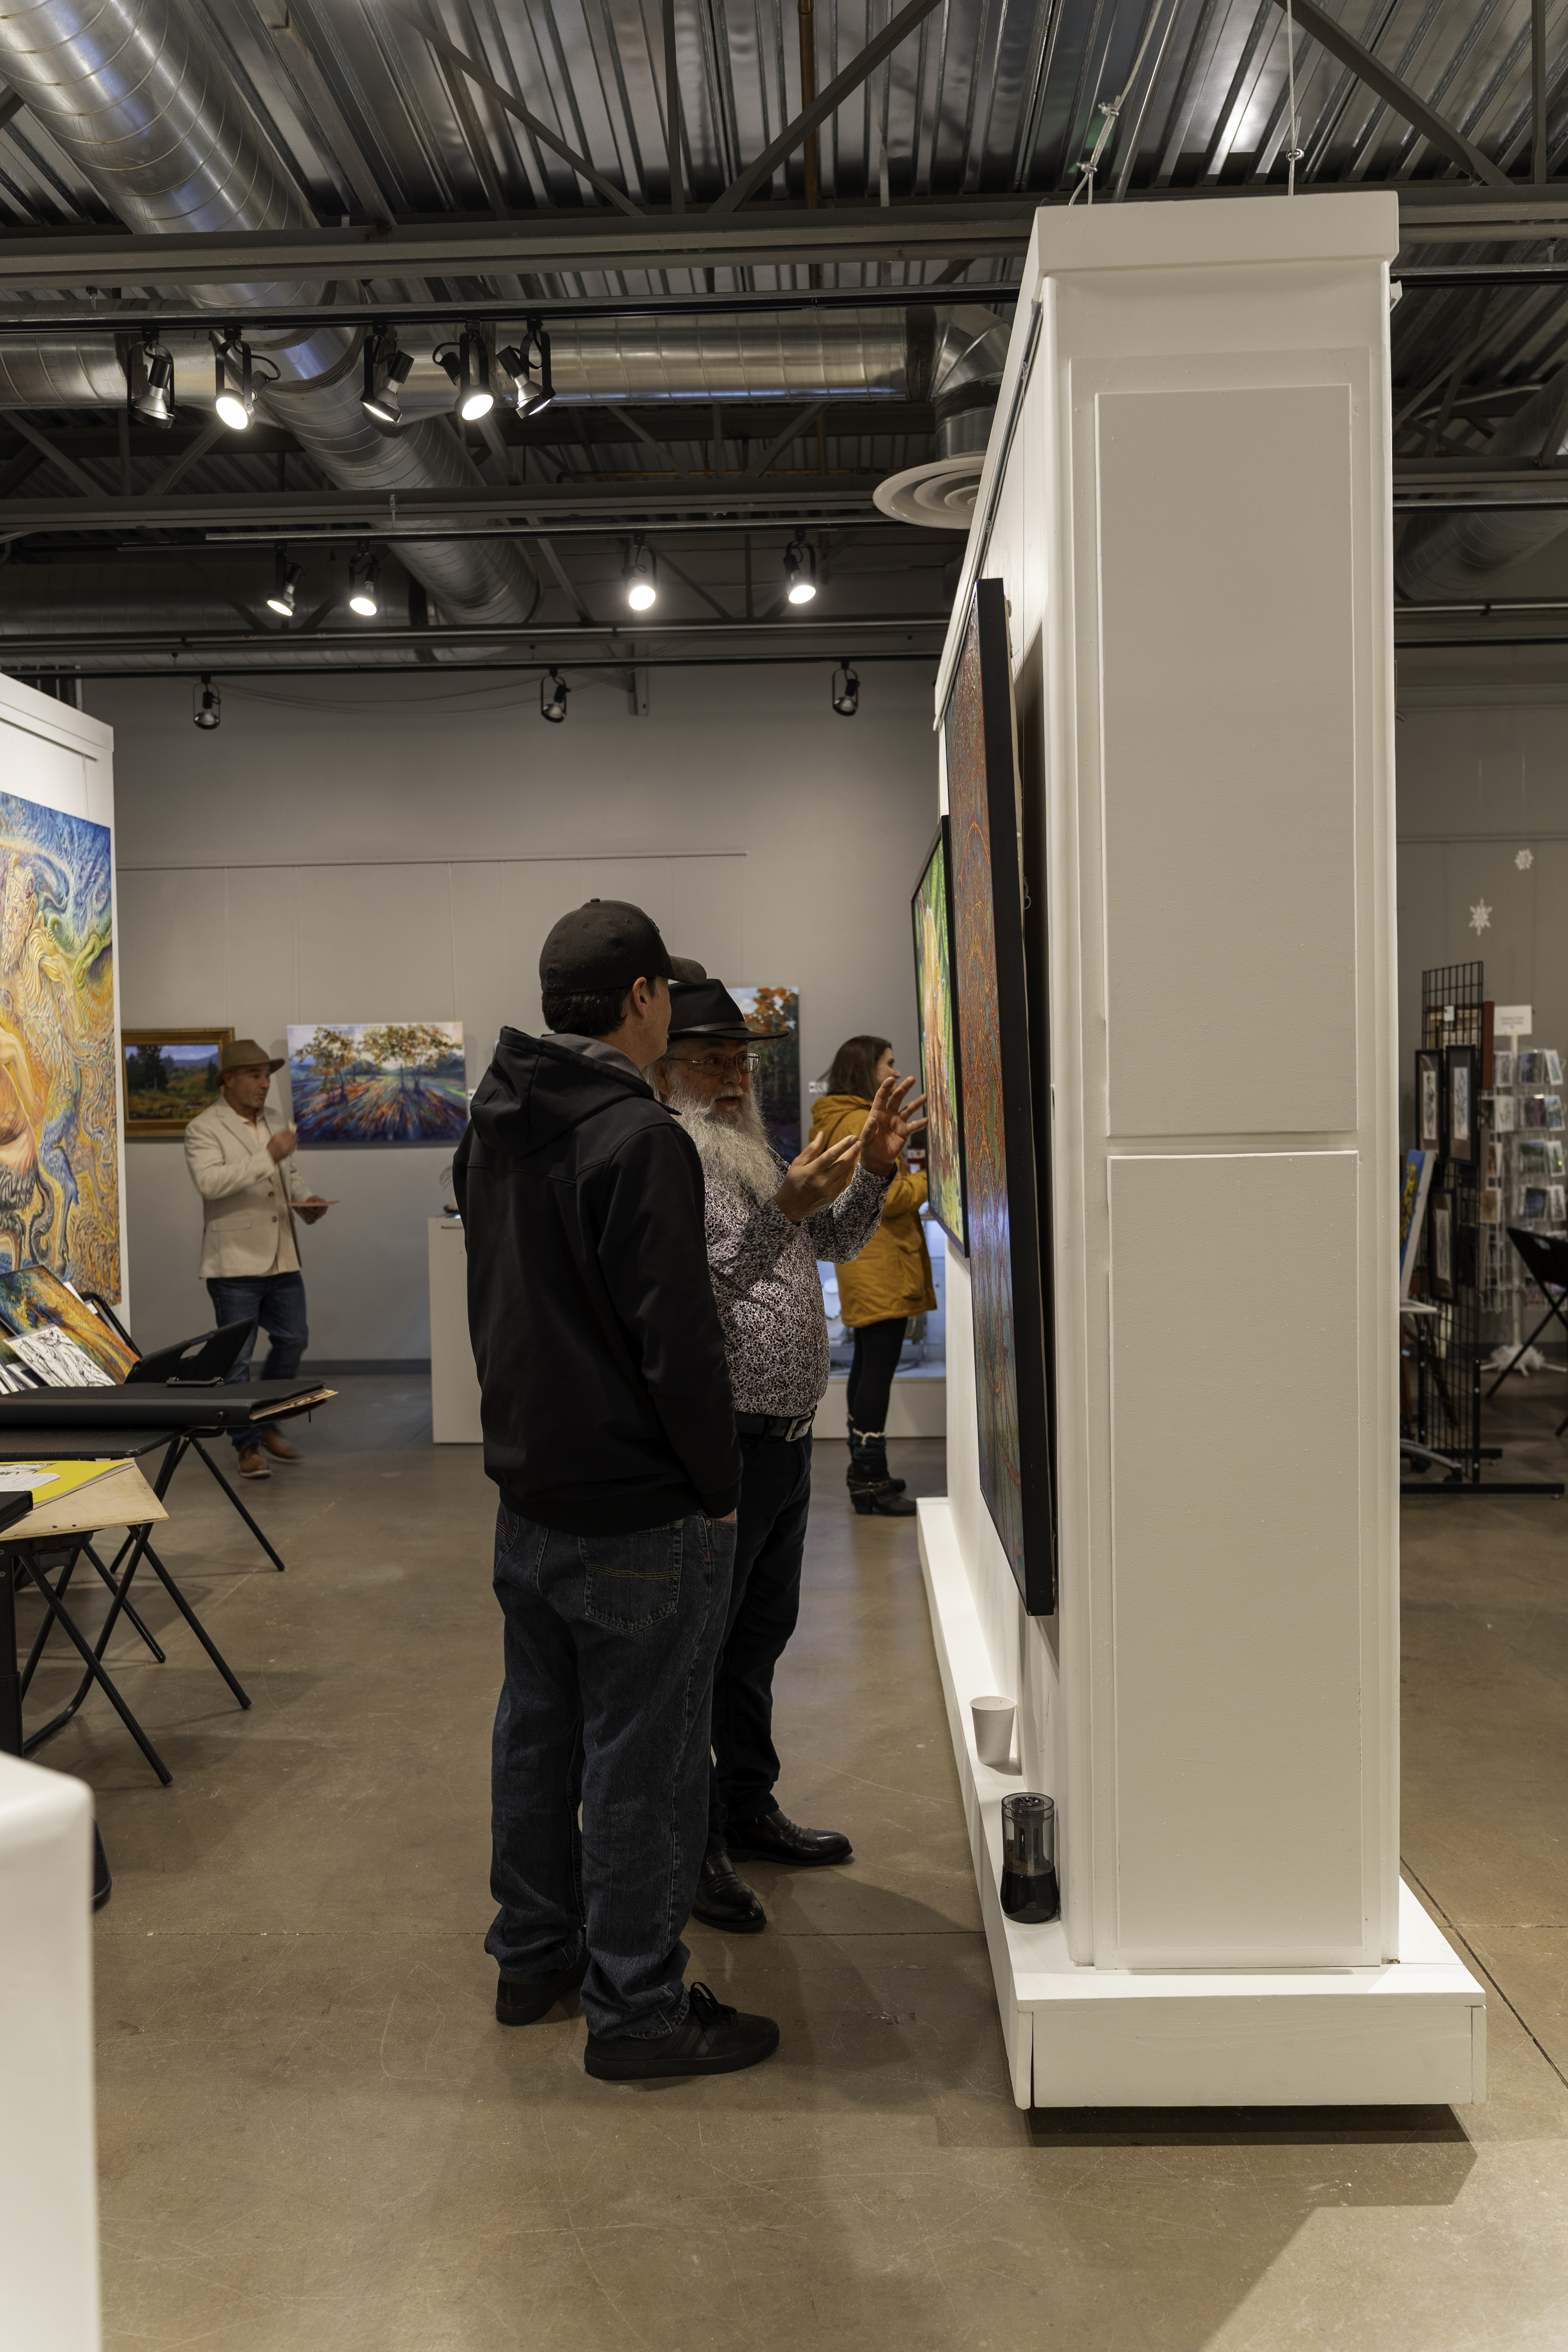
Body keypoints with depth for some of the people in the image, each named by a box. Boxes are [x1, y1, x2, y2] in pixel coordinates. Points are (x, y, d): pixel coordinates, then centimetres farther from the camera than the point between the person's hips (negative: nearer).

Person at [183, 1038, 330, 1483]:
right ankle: (248, 1446, 10)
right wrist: (267, 1156, -28)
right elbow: (209, 1181, -24)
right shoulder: (204, 1129, -8)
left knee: (293, 1339, 13)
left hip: (282, 1261, 7)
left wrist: (306, 1199, 7)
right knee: (236, 1356, -1)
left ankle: (267, 1424, 30)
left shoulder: (272, 1124, 16)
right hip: (235, 1263, -7)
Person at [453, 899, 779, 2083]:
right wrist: (718, 1489, -12)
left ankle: (533, 1954, 35)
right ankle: (637, 2008, 16)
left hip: (528, 1494, 9)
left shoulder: (491, 1128, 7)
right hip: (641, 1514, -9)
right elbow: (678, 1339, -22)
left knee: (538, 1728, 20)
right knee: (642, 1760, 3)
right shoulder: (641, 1137, -21)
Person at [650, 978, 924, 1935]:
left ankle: (750, 1809, 35)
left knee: (760, 1637, 20)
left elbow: (837, 1242, 19)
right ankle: (691, 1846, 14)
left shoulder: (760, 1157, 15)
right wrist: (783, 1211, -37)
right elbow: (697, 1286, -26)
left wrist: (871, 1172, 2)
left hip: (787, 1441, 9)